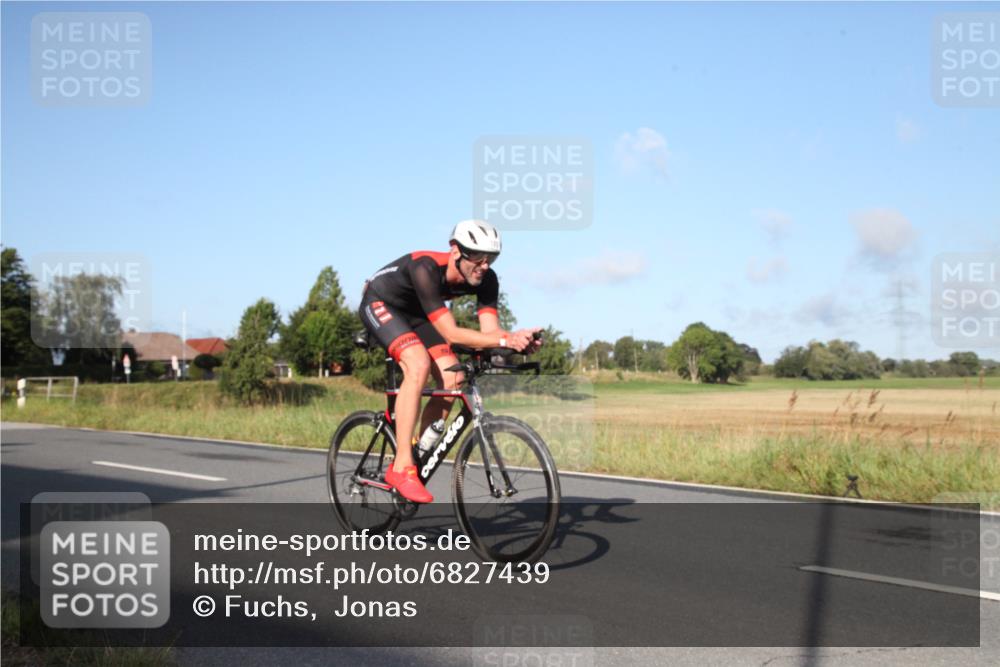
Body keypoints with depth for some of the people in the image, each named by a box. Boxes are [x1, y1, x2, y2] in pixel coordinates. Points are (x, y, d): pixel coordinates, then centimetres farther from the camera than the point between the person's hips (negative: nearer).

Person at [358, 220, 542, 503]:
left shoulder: (486, 279, -20)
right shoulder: (426, 268, -38)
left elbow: (490, 329, -25)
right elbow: (451, 333, -42)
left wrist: (517, 339, -46)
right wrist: (505, 340, -51)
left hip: (415, 312, 7)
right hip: (379, 304, -6)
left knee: (453, 379, -12)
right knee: (419, 365, -31)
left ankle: (419, 454, 4)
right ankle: (401, 468, -26)